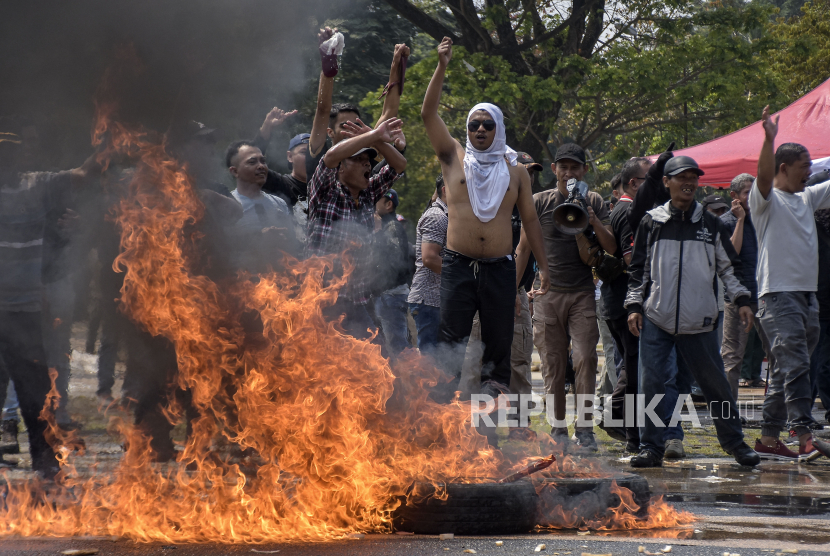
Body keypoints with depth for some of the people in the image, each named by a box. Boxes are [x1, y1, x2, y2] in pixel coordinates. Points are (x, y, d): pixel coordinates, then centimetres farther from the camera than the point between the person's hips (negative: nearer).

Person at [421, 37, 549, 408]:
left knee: (498, 343, 2)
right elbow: (428, 113, -3)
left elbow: (529, 219, 15)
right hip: (458, 264, -2)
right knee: (451, 343, -6)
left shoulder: (515, 171, 12)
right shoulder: (454, 158, 7)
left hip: (500, 267, 2)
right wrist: (442, 67, -13)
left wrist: (543, 265, 9)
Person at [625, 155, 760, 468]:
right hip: (656, 318, 0)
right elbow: (638, 269, 11)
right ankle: (651, 447, 2)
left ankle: (734, 441, 20)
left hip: (699, 321, 0)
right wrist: (634, 305, 2)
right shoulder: (652, 223, 6)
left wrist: (742, 300, 5)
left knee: (715, 383, 5)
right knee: (650, 383, -6)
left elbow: (727, 266, 14)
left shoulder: (710, 224, 8)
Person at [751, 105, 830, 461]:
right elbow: (764, 176, -23)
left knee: (786, 371, 9)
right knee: (795, 366, -17)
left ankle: (769, 439, 12)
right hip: (778, 294, -8)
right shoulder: (767, 200, -3)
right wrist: (769, 139, -38)